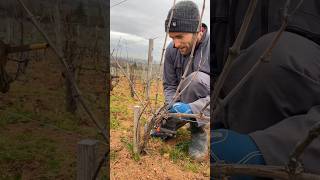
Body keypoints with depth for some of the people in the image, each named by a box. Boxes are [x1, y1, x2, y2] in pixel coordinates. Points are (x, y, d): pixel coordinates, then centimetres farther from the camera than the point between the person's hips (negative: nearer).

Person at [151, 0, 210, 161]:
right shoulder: (172, 50, -9)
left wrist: (192, 108, -43)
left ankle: (198, 132, -12)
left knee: (196, 78, -33)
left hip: (204, 104, -4)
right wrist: (174, 104, -25)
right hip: (184, 102, 5)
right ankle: (168, 127, 28)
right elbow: (169, 85, -2)